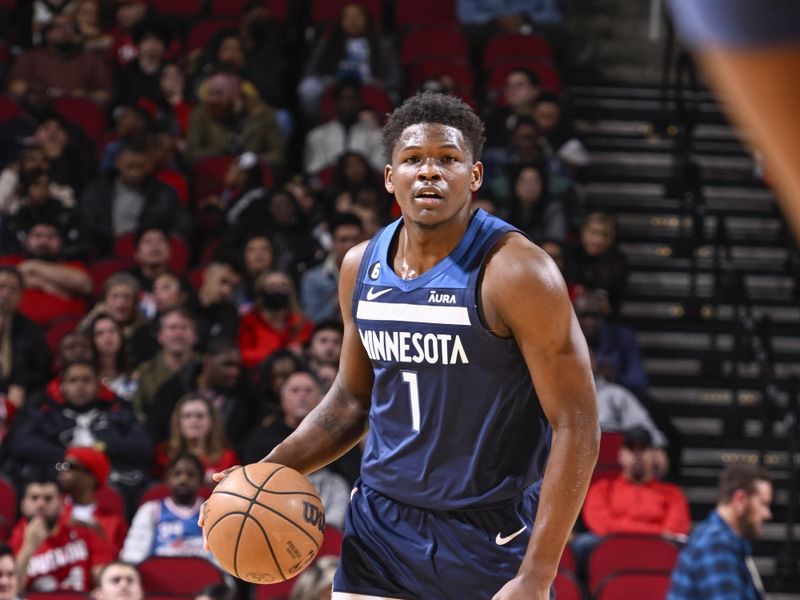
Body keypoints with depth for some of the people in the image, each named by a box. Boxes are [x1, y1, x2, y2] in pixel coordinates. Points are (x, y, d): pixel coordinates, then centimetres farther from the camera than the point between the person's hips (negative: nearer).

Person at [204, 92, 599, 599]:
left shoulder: (514, 270, -15)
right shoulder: (362, 268, 5)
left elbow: (575, 425, -16)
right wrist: (273, 472, 3)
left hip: (491, 538, -5)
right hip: (381, 525, 5)